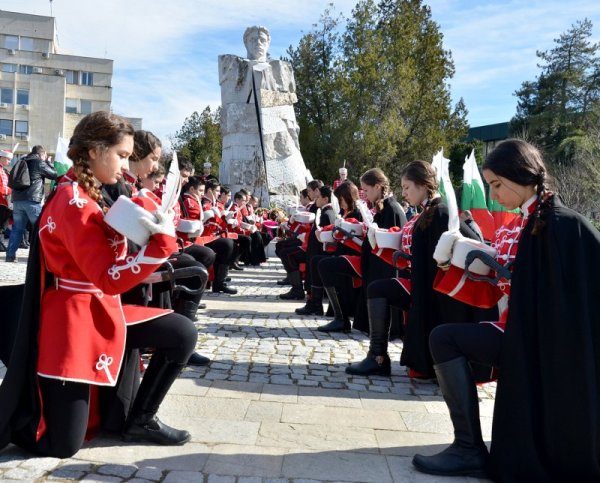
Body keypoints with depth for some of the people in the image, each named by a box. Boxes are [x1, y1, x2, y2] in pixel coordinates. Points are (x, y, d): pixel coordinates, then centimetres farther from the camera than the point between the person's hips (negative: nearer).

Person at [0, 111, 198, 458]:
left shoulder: (91, 197, 10)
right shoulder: (74, 204, -21)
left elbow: (109, 262, 10)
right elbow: (110, 278, -25)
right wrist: (162, 241, -32)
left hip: (102, 311, 9)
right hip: (72, 320, -9)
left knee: (183, 334, -1)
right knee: (61, 445, -4)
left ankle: (141, 420, 12)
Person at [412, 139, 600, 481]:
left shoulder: (565, 224, -14)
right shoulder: (508, 231, 10)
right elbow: (489, 295, 8)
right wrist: (455, 264, -3)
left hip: (548, 343, -9)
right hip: (516, 335, 9)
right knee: (444, 339, 2)